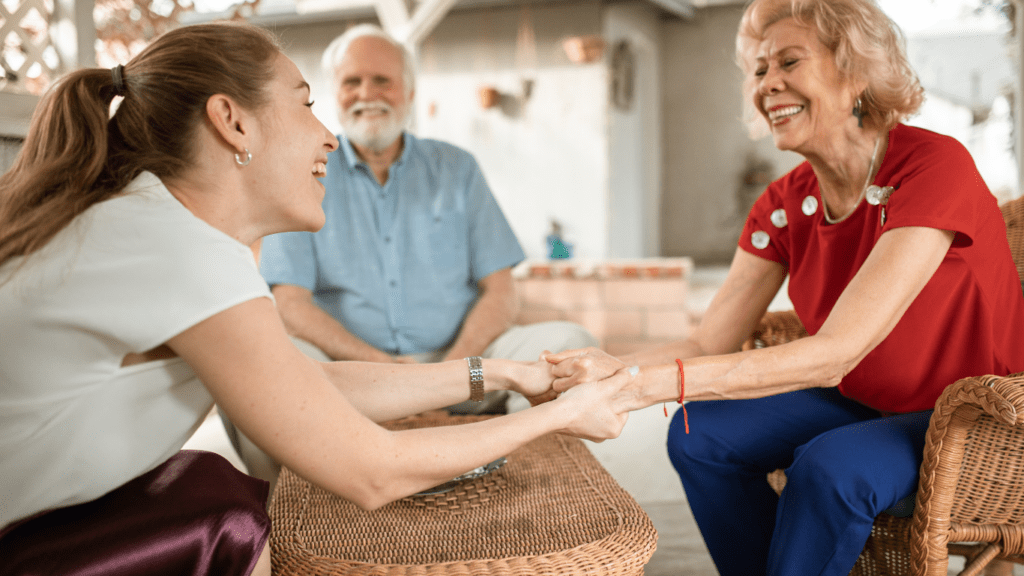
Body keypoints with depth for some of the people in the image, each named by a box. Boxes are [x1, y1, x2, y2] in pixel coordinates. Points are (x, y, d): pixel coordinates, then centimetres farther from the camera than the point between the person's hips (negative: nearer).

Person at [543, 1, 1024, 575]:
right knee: (700, 435, -11)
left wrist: (646, 384, -41)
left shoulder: (935, 166, -26)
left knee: (831, 465, -32)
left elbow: (835, 353, -35)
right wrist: (611, 369, -30)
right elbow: (710, 344, -9)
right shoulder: (784, 204, -5)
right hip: (860, 401, 6)